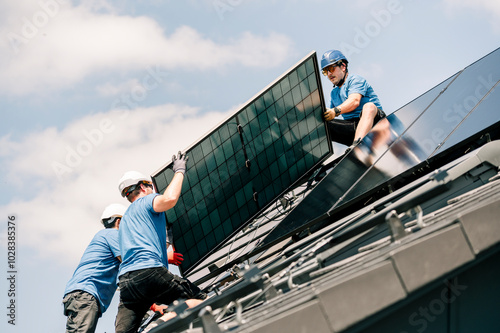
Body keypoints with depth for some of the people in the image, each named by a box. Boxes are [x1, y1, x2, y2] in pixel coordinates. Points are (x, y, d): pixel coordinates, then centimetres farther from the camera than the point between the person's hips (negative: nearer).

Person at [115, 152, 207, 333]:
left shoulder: (125, 218, 35)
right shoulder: (147, 200, 10)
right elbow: (169, 199, -13)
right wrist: (179, 171, 2)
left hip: (125, 280, 7)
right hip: (149, 271, -7)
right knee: (199, 300, -5)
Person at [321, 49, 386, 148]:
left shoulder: (355, 79, 4)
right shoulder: (334, 93, 27)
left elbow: (355, 101, -16)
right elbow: (328, 114, 20)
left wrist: (336, 110, -34)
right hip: (351, 127, 6)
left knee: (369, 107, -39)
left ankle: (358, 143, -61)